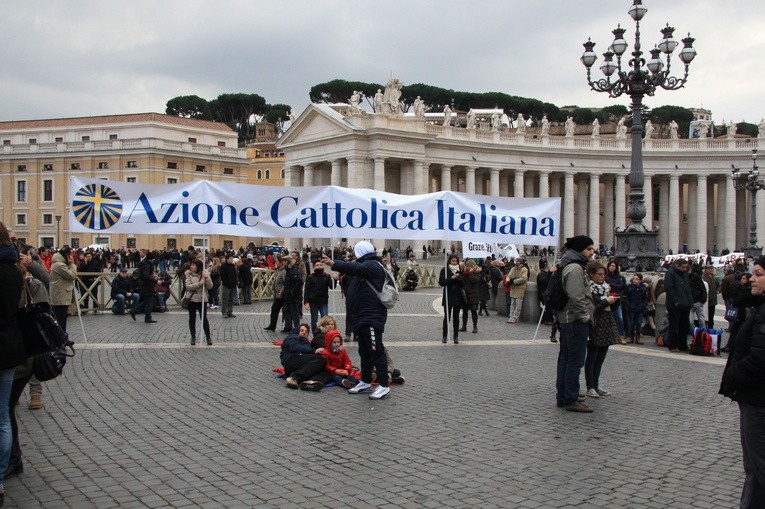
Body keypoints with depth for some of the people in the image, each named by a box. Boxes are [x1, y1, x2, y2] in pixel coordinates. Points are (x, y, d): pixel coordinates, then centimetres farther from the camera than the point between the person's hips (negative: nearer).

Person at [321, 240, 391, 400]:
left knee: (375, 350, -11)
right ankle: (365, 382, 26)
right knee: (364, 351, 17)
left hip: (372, 317, -11)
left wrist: (334, 264, -40)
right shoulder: (366, 265, 22)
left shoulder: (372, 265, -13)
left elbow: (356, 268, -31)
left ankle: (383, 386, -9)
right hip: (363, 317, 11)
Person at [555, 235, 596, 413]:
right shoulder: (575, 268, -16)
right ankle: (571, 400, 0)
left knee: (565, 358, 13)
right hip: (576, 320, -11)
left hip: (567, 319, 11)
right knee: (575, 361, -5)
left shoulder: (572, 266, 17)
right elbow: (576, 297, -24)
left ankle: (562, 397, 21)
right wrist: (585, 316, -15)